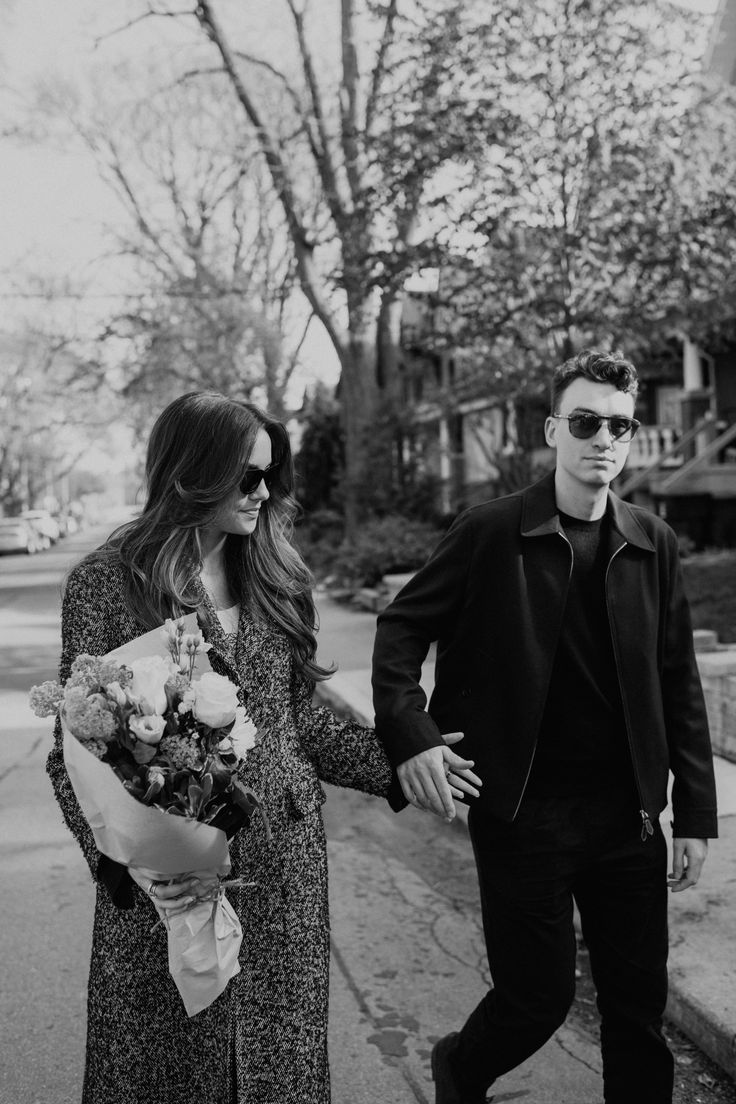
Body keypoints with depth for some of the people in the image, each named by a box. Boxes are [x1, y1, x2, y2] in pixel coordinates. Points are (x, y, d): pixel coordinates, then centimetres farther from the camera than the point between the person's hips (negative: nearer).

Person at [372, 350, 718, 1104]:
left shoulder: (653, 544, 3)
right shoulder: (491, 532, -8)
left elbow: (678, 683, 5)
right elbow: (402, 626, -3)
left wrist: (694, 810, 3)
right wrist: (409, 733, -17)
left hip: (627, 810, 4)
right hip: (522, 810, -3)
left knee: (640, 1003, 11)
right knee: (539, 994, 8)